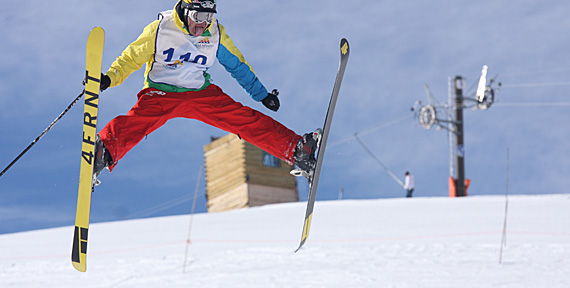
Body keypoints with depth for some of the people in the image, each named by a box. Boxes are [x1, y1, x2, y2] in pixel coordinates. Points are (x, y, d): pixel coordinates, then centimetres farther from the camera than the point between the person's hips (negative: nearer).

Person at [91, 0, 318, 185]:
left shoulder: (216, 33, -2)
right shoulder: (159, 30, -11)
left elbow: (237, 64, 12)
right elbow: (131, 57, -4)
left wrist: (261, 94, 14)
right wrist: (109, 79, -21)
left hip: (202, 94, 3)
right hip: (161, 94, -3)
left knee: (243, 119, -11)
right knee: (136, 121, -33)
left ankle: (294, 149, -11)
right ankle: (103, 151, -55)